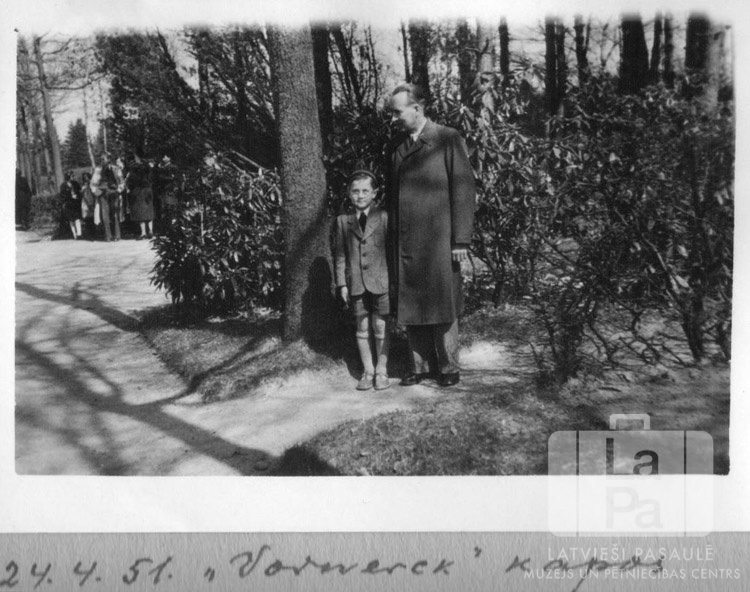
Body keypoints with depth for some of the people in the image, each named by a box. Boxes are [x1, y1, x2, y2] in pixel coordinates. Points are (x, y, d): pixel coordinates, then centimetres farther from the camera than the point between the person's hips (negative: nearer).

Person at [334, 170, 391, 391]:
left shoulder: (383, 218, 1)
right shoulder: (343, 221, 7)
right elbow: (340, 254, 8)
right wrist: (342, 284, 3)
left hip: (380, 281, -2)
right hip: (356, 283, 2)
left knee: (380, 327, 3)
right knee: (362, 328, 7)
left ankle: (381, 371, 15)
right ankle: (368, 370, 18)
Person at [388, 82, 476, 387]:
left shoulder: (448, 140, -2)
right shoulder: (397, 149, 14)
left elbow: (464, 190, -6)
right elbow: (393, 197, 15)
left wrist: (461, 240, -12)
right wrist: (392, 241, 8)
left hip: (438, 242, -5)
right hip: (405, 245, 5)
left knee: (442, 306, 3)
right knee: (411, 307, 9)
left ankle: (448, 368, 17)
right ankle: (420, 365, 22)